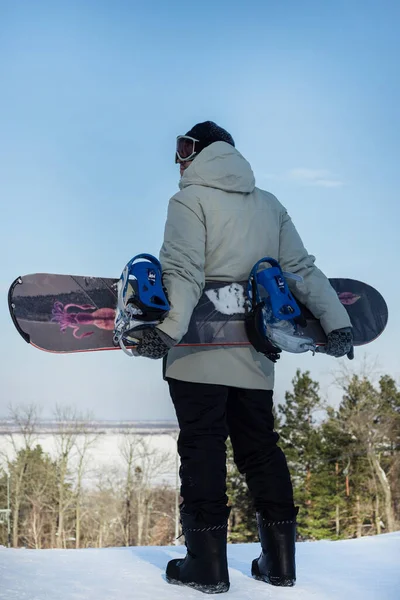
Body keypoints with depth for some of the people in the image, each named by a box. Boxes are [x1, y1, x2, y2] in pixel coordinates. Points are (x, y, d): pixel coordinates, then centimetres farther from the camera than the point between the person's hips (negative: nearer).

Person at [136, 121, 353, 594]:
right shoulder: (270, 205, 16)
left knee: (202, 448, 0)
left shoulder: (189, 199, -1)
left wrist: (168, 328, -25)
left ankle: (208, 565, 2)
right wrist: (336, 321, 6)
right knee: (260, 448, 12)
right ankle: (279, 561, 15)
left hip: (199, 354, -5)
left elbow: (184, 272, -16)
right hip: (255, 357, 6)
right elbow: (301, 268, 9)